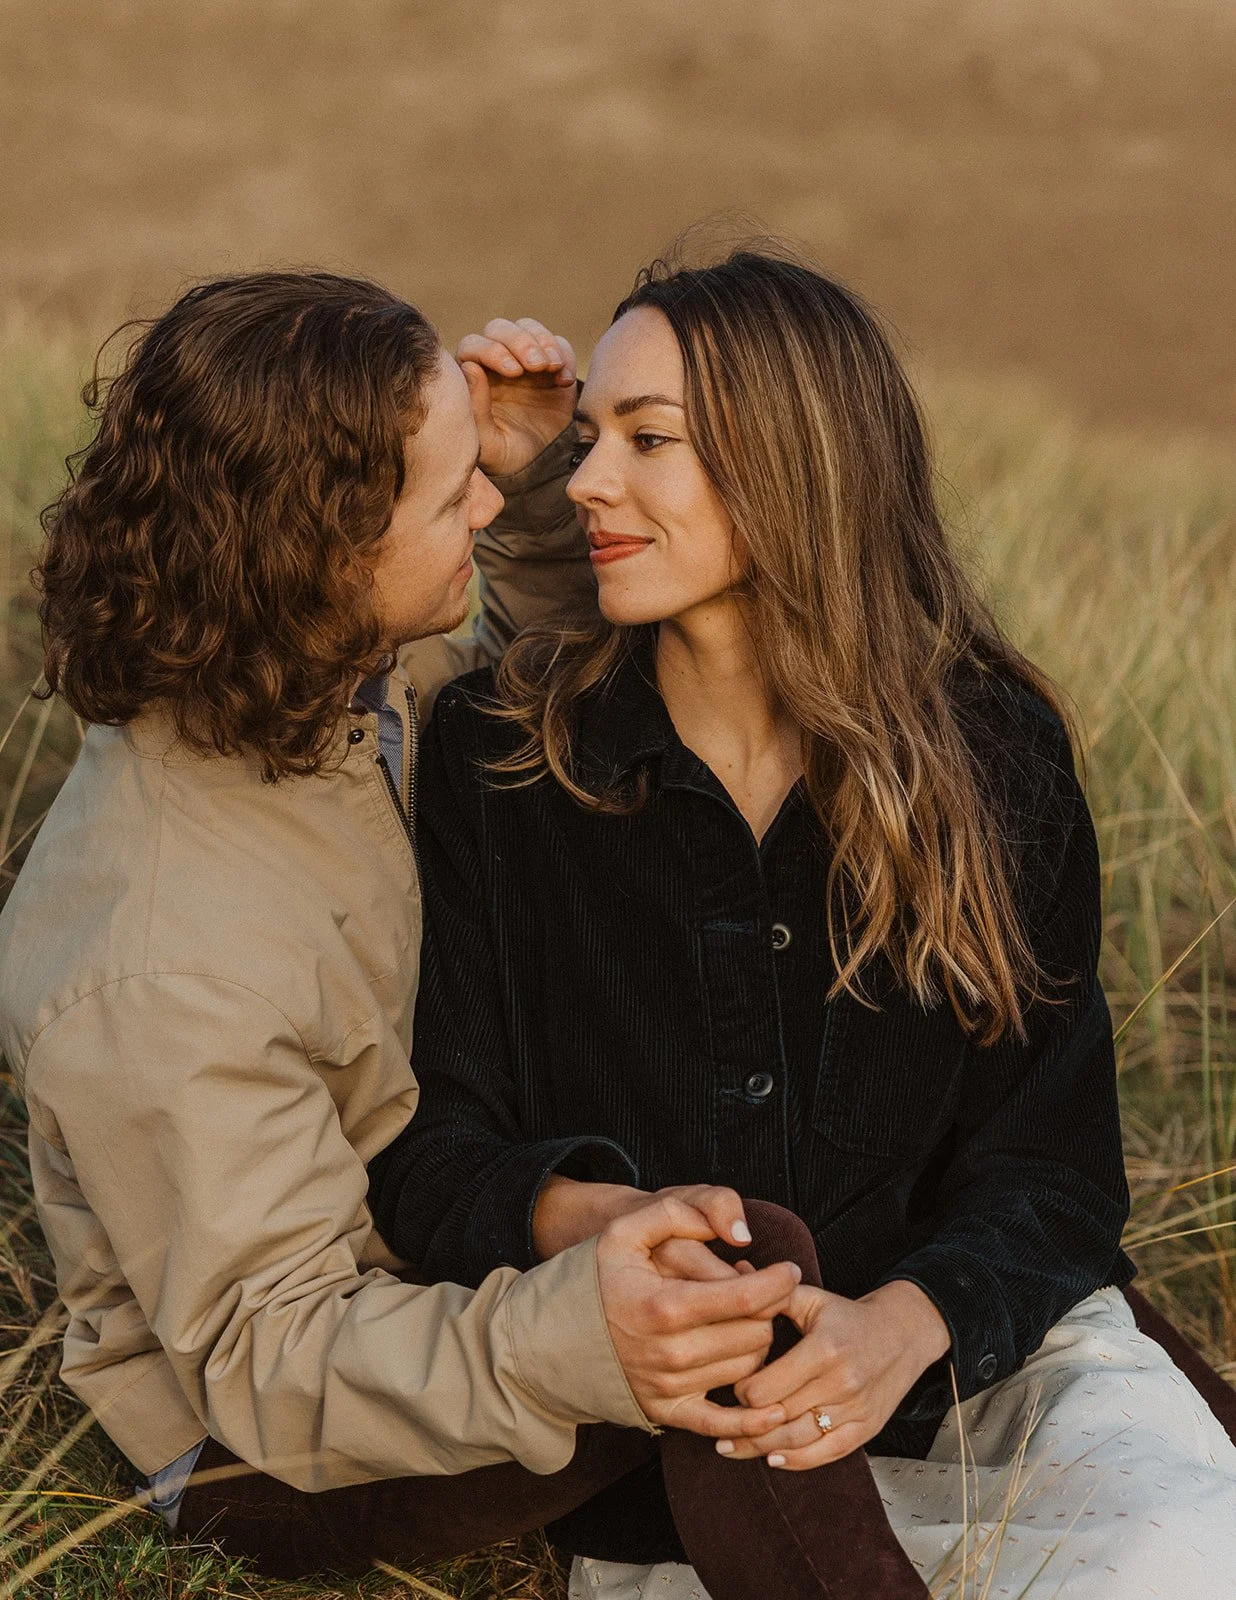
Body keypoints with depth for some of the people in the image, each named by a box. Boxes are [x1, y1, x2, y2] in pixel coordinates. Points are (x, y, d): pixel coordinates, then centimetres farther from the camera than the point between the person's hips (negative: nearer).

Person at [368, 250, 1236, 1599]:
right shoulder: (497, 755, -3)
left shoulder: (994, 756, -2)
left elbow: (1051, 1159, -3)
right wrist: (580, 1219, -26)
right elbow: (426, 1144, -3)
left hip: (978, 1349, 1)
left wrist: (906, 1323, -24)